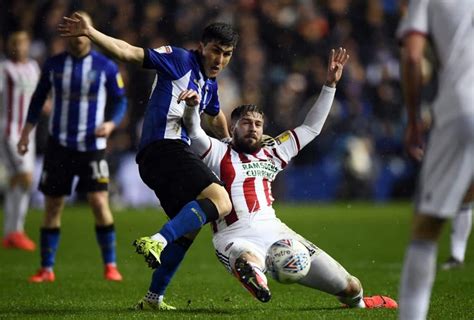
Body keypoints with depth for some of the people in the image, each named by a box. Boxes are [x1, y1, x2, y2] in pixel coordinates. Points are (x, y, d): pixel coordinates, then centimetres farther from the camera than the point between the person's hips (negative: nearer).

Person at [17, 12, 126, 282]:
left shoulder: (106, 67, -2)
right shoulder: (53, 65, 4)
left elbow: (120, 101, 4)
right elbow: (39, 98, 13)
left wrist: (111, 124, -15)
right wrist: (26, 132, 6)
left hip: (92, 146, -2)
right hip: (59, 145, 2)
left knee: (100, 202, -13)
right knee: (52, 206, 2)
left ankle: (110, 265, -1)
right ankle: (47, 269, 11)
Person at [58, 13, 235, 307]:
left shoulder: (210, 84, 23)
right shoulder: (180, 60, -3)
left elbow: (216, 117, 45)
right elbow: (130, 53, -12)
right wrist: (90, 33, -24)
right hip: (165, 146, -10)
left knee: (188, 228, 20)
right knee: (221, 201, -26)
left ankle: (154, 296, 25)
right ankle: (157, 242, -37)